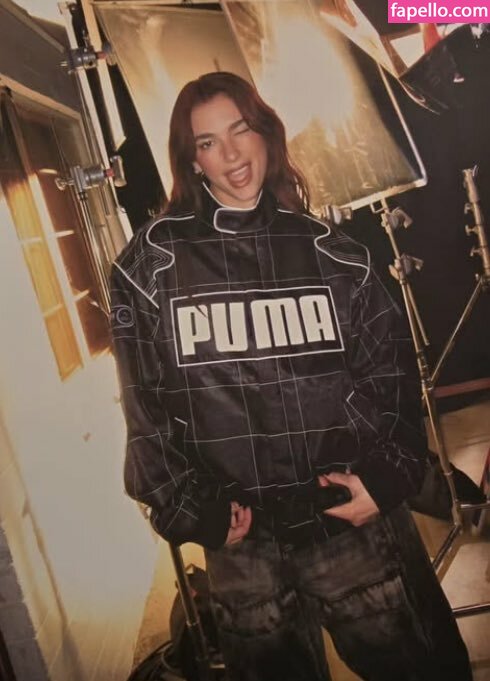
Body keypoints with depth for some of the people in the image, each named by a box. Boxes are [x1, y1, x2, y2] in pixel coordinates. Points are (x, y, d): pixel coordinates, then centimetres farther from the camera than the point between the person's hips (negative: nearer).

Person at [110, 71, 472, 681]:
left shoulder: (329, 251, 4)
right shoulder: (153, 262, 0)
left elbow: (387, 375, 7)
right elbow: (145, 403, -1)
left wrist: (387, 475, -4)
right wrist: (189, 509, -5)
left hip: (356, 518, 1)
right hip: (241, 540, 0)